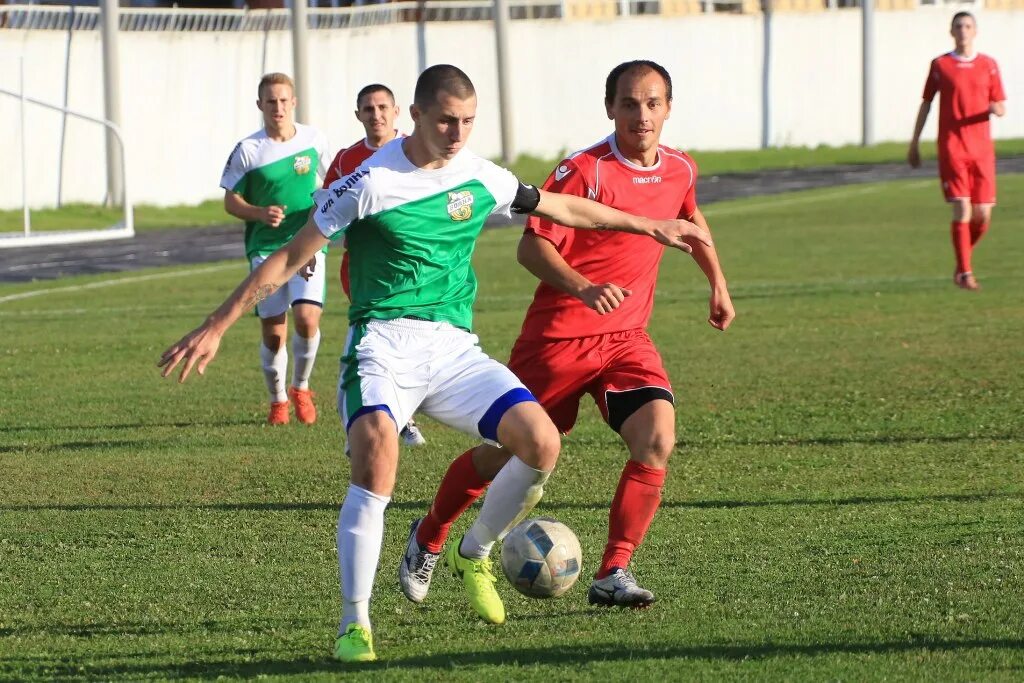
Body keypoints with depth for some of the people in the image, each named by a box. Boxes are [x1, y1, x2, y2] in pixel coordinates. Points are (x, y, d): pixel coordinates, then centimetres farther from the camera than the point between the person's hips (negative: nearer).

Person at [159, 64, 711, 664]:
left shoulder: (479, 177, 8)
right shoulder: (370, 183, -7)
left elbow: (561, 207, 25)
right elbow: (290, 259, -2)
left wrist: (649, 226, 32)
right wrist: (216, 328, -5)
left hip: (454, 346, 5)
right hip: (384, 340, -5)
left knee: (541, 441, -14)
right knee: (376, 455, -31)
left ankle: (475, 555, 14)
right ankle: (355, 624, -22)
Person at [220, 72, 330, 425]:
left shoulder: (314, 140, 2)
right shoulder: (247, 151, -5)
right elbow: (231, 201, 2)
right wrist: (260, 214, -16)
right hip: (265, 248, 0)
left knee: (307, 318, -18)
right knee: (273, 332, -1)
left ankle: (301, 388, 8)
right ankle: (277, 400, 23)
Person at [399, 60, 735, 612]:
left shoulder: (680, 171, 3)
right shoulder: (584, 171, -17)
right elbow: (532, 246, -19)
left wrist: (718, 284, 31)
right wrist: (583, 287, -34)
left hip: (627, 338, 5)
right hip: (559, 335, -5)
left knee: (657, 440, -19)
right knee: (503, 453, 7)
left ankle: (612, 575, -12)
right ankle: (427, 539, 33)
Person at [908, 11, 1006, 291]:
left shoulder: (988, 65, 9)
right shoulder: (940, 65, 5)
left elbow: (1001, 107, 10)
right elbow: (925, 104, 11)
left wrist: (996, 109, -15)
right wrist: (914, 144, 10)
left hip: (982, 149, 2)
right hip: (952, 149, -2)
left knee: (983, 214, 0)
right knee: (963, 210, -13)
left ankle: (963, 262, 23)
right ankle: (964, 273, -7)